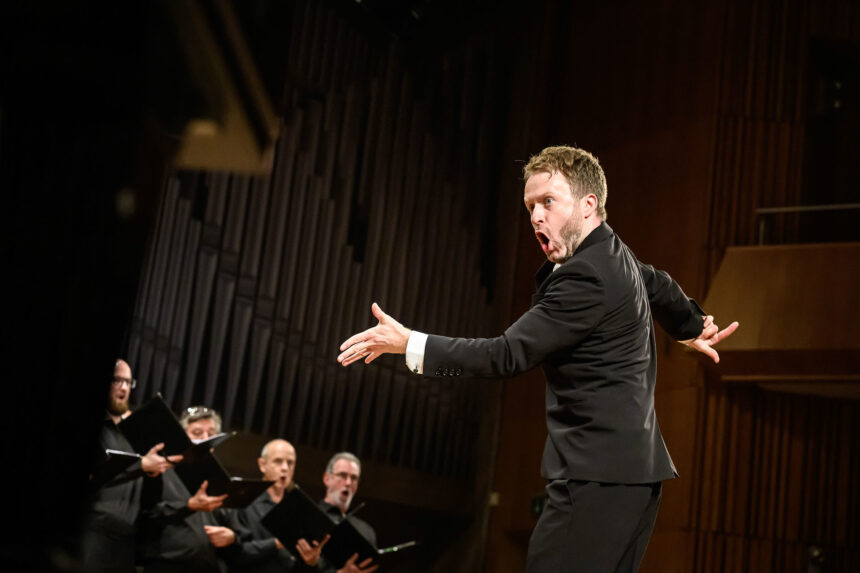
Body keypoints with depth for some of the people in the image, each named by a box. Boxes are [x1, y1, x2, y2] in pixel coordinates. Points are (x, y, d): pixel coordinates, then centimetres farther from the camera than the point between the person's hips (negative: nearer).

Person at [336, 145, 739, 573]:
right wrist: (693, 328, 54)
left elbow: (509, 355, -18)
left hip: (596, 478, -11)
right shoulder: (614, 254, 14)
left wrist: (408, 344, -15)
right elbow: (658, 286, 35)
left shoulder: (587, 276, -17)